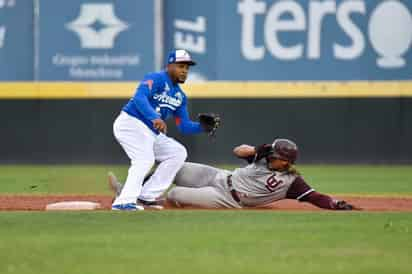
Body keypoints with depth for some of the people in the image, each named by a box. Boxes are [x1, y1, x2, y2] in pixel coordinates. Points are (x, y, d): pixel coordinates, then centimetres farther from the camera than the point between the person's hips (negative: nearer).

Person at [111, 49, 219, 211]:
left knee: (178, 153, 8)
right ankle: (124, 202, -36)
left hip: (152, 132, 9)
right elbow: (139, 97, -30)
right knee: (145, 158, -27)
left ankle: (146, 197, 3)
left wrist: (203, 127, -6)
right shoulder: (156, 79, -11)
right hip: (130, 123, -9)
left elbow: (184, 126, 13)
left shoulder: (180, 96, 15)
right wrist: (154, 117, -46)